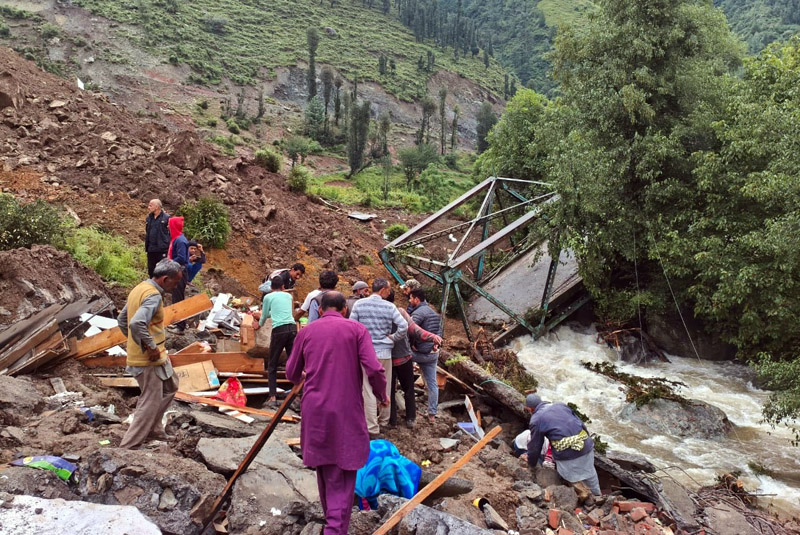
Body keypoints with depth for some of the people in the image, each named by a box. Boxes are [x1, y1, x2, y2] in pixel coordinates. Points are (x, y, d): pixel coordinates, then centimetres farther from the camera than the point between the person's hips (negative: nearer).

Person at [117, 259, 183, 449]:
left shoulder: (139, 289, 9)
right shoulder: (154, 296, -21)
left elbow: (122, 320, 18)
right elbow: (137, 323, -36)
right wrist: (151, 347, -25)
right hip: (149, 360, -10)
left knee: (170, 387, 25)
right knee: (150, 404, 0)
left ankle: (153, 428, 31)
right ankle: (127, 447, 6)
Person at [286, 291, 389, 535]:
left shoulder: (306, 332, 7)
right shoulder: (357, 329, -1)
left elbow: (291, 374, 14)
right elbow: (374, 369, -11)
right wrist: (382, 394, 8)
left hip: (315, 410, 3)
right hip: (347, 411, -3)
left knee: (325, 468, 19)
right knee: (344, 472, 1)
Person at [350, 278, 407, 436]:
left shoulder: (359, 304, -3)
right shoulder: (390, 306, -5)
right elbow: (404, 326, -12)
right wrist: (393, 338, 3)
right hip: (385, 352, 1)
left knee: (369, 390, 2)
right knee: (385, 388, 16)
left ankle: (372, 427, 2)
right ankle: (384, 420, 31)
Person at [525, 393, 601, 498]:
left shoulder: (536, 420, 2)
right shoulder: (560, 405, 16)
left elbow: (534, 447, 7)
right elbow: (581, 424, 18)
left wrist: (531, 465, 22)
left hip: (566, 453, -6)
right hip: (586, 445, 6)